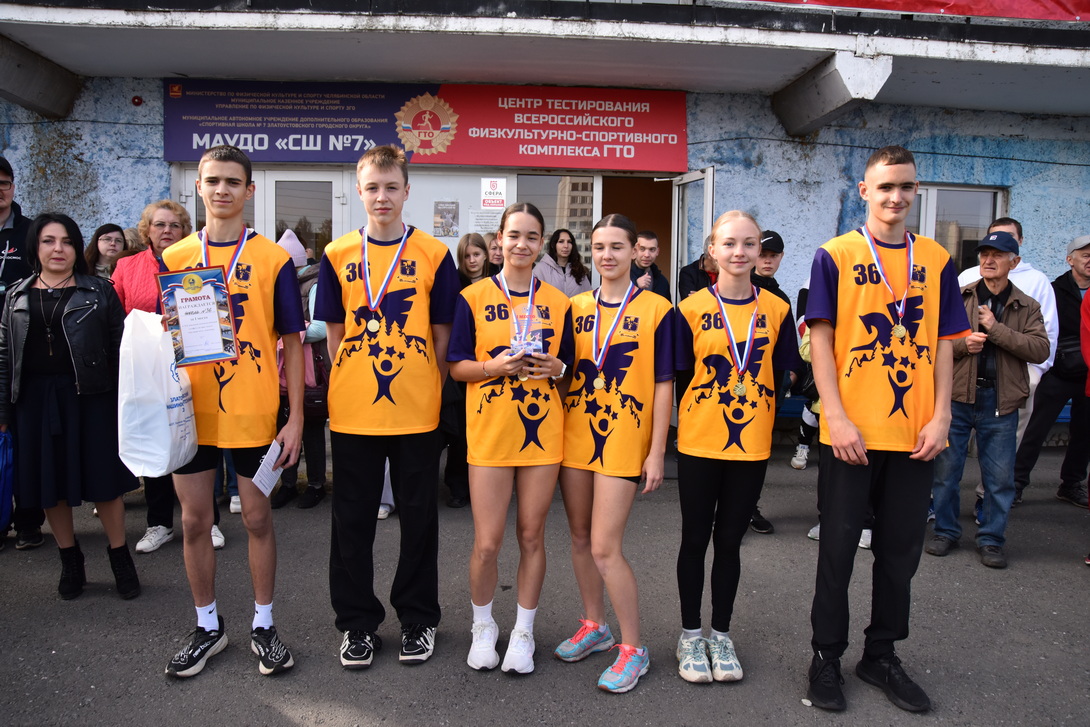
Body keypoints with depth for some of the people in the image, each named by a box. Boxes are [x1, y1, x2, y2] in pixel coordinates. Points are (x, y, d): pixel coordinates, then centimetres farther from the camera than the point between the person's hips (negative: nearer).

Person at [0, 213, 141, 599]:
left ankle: (120, 557, 17)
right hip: (34, 400, 3)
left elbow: (120, 347, -2)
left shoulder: (99, 291, 1)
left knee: (102, 479, 3)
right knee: (49, 484, 9)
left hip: (90, 397, -3)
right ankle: (70, 562, 24)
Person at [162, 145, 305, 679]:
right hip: (191, 413, 3)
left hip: (253, 414, -3)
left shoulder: (273, 259, -2)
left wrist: (296, 417, -6)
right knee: (194, 521, 10)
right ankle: (208, 626, 29)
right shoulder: (174, 259, 6)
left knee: (257, 519, 8)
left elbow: (292, 341, -2)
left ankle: (263, 625, 25)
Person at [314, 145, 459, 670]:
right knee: (353, 519, 10)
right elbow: (334, 332, 9)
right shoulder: (338, 255, 5)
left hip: (416, 411, -1)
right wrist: (348, 388, 4)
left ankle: (418, 618, 27)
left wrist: (428, 390, -1)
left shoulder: (434, 255, 1)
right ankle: (357, 623, 27)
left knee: (419, 518, 9)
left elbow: (442, 333, 3)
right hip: (352, 411, 2)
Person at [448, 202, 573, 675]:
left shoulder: (557, 302, 8)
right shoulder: (473, 298, 1)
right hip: (489, 432, -2)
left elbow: (569, 365, 14)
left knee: (532, 536, 9)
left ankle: (523, 632, 27)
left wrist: (556, 367, -8)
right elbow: (456, 366, 1)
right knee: (487, 543, 0)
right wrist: (496, 365, -16)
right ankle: (483, 627, 27)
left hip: (542, 431, 2)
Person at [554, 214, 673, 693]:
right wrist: (556, 433, 7)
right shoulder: (575, 307, 9)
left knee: (604, 547, -7)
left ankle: (633, 648, 11)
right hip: (575, 435, 5)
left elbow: (662, 384, -3)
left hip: (623, 440, -5)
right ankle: (594, 626, 33)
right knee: (580, 537, 13)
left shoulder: (656, 310, -3)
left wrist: (656, 452, -7)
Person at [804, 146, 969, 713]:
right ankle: (826, 657, 22)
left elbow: (942, 344, 8)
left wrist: (940, 416, -2)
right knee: (838, 549, 6)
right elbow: (821, 340, -6)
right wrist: (837, 419, -13)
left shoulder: (936, 260, 8)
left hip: (915, 435, 4)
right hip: (850, 433, -3)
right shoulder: (834, 256, -2)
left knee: (901, 552, 12)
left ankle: (881, 656, 30)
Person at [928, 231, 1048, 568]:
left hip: (1000, 402, 0)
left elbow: (1041, 350, -8)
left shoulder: (1027, 307, 6)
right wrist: (961, 343, -17)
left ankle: (992, 539, 21)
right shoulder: (957, 298, 5)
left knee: (1000, 477, 6)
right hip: (956, 397, 0)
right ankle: (946, 531, 23)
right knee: (946, 470, 7)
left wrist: (996, 329, -15)